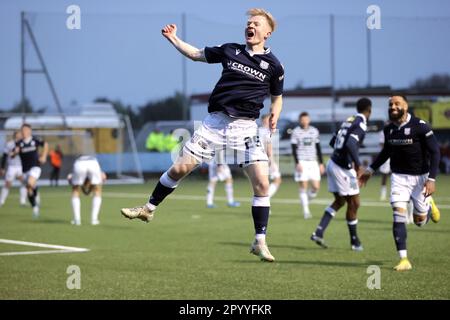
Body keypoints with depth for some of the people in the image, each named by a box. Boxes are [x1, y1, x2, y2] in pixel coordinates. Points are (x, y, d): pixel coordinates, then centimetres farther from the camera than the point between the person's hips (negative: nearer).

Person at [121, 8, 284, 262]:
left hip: (246, 127, -2)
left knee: (262, 184, -12)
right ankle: (149, 209, 22)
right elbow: (196, 54, 20)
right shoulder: (230, 50, 7)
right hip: (215, 122, 2)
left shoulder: (273, 65, 1)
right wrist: (174, 39, 9)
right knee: (180, 168, 1)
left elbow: (277, 96, 15)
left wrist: (275, 115, -4)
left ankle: (260, 243, -1)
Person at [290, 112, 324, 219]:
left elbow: (318, 148, 16)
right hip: (302, 162, -4)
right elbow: (294, 149, -5)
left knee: (316, 187, -3)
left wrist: (321, 163, 11)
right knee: (303, 186, -6)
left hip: (313, 162, 4)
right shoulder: (296, 132, -1)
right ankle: (306, 211, -3)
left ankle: (306, 201, 22)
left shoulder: (314, 131, 12)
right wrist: (297, 163, -15)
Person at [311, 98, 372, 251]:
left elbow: (333, 142, 20)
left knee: (339, 201, 18)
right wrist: (358, 164, -24)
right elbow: (350, 144, -29)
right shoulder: (361, 125, -13)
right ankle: (354, 241, 15)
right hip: (343, 168, -9)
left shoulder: (349, 121, 13)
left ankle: (319, 232, 8)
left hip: (333, 163, 9)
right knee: (353, 204, 4)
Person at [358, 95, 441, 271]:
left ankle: (428, 204, 42)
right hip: (399, 177, 3)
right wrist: (370, 170, 17)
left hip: (420, 177, -3)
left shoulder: (420, 127, -16)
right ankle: (404, 260, -9)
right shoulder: (389, 129, 0)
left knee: (420, 221, 6)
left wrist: (431, 179, -20)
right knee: (399, 216, -13)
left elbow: (434, 152, -13)